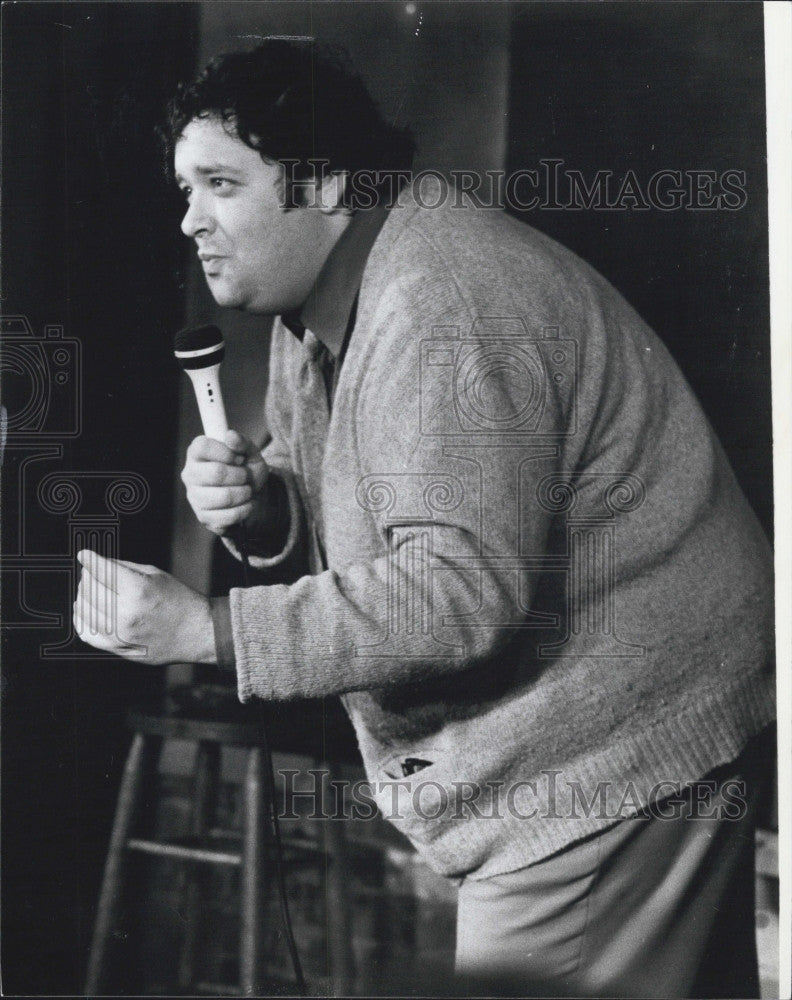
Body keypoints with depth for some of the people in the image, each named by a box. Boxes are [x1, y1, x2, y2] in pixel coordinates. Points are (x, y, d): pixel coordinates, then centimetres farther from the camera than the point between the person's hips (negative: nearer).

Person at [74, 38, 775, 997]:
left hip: (617, 736, -10)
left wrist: (207, 629, -32)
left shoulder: (443, 308, -25)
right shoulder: (315, 302, 9)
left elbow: (466, 590, -31)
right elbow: (339, 500, 17)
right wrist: (259, 502, -8)